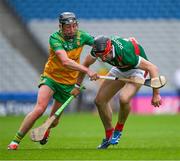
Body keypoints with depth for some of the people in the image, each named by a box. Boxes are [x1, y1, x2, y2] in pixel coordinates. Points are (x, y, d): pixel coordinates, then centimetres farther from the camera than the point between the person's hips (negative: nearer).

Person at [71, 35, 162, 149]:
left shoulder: (125, 54, -42)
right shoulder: (99, 48, -25)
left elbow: (153, 68, -36)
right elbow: (86, 65, -2)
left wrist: (156, 94, -35)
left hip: (137, 69, -6)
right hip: (120, 69, 6)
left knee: (124, 98, -31)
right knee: (100, 100, 0)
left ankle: (119, 130, -3)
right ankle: (109, 135, 19)